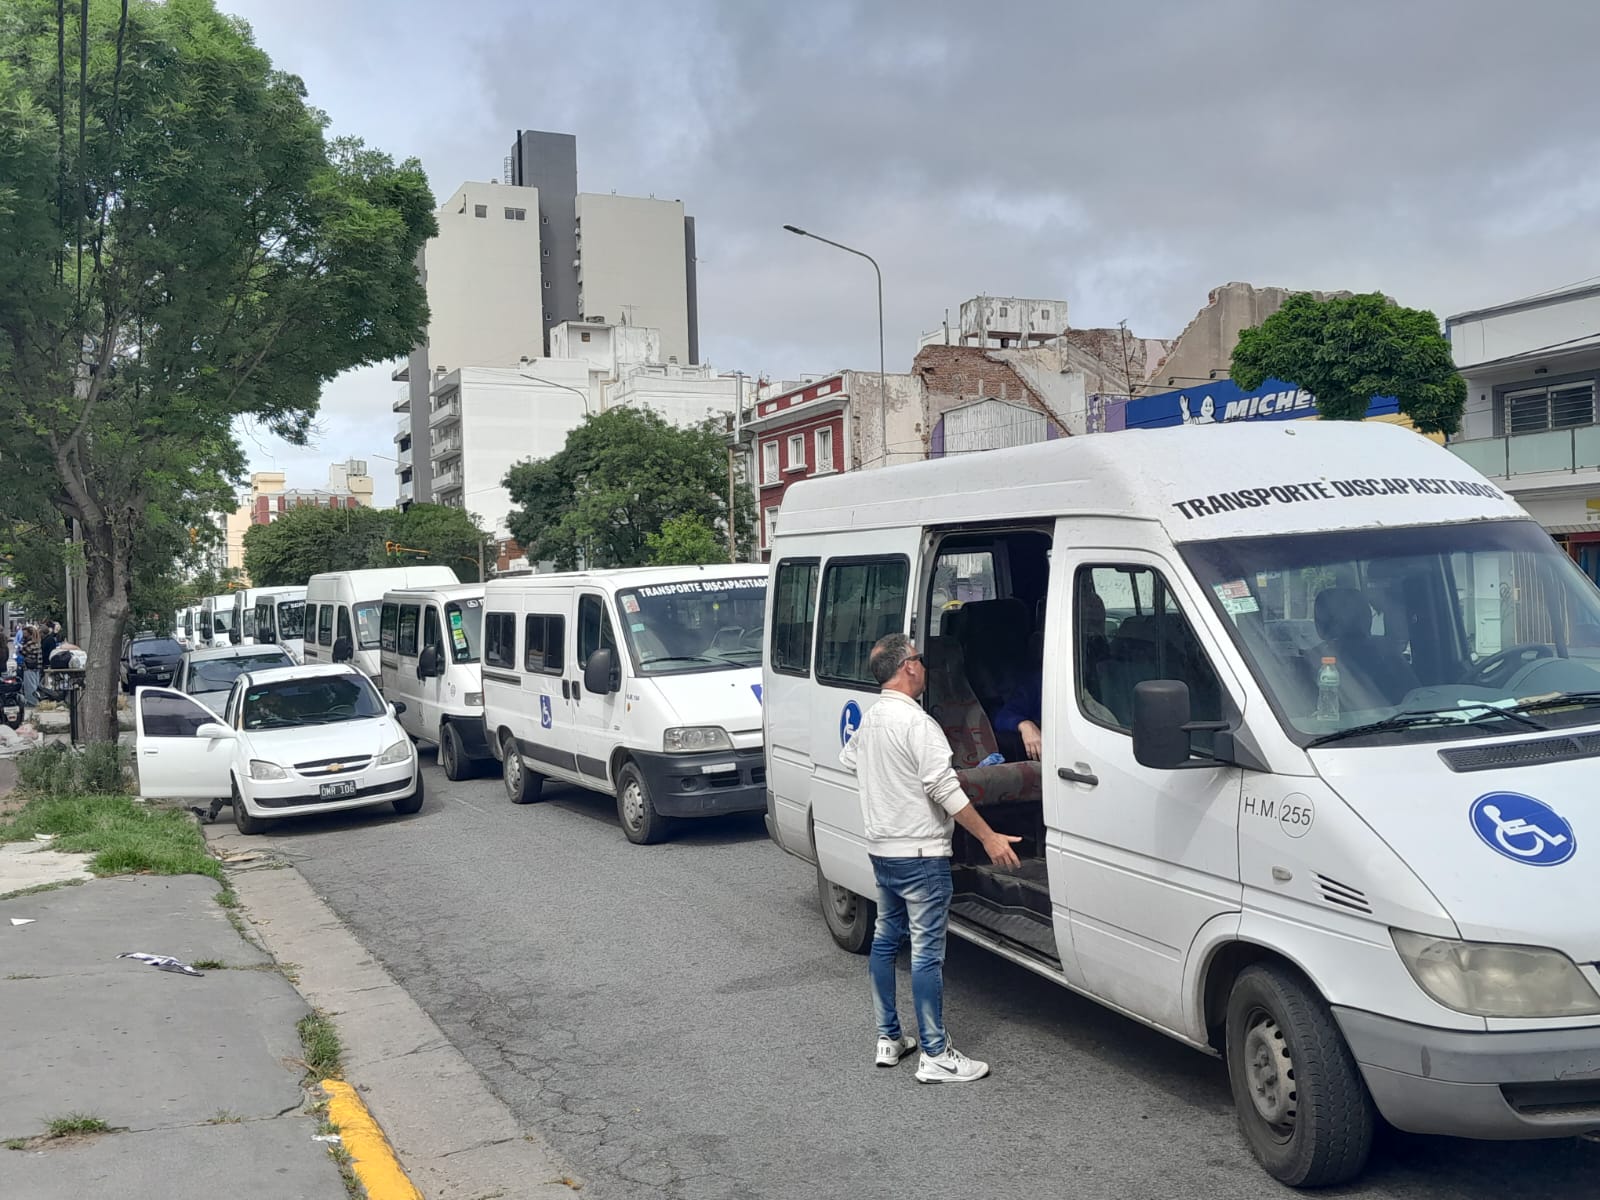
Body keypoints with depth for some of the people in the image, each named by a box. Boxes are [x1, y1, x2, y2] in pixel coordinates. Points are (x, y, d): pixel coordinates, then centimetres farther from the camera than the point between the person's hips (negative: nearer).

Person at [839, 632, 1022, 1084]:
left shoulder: (870, 719, 9)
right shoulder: (916, 722, -19)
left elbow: (849, 758, 29)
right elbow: (944, 788, -24)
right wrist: (989, 838, -20)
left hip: (881, 849, 9)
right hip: (919, 854, -9)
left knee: (886, 940, 16)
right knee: (927, 951, -5)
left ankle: (888, 1040, 24)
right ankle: (935, 1057, -1)